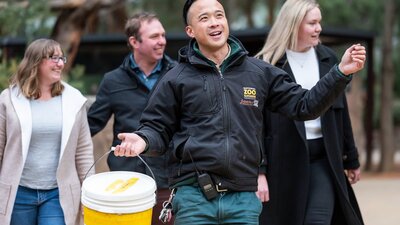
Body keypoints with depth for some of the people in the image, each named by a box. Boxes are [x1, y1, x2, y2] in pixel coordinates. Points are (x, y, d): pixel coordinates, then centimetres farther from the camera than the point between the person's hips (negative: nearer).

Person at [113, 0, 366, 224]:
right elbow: (158, 129, 6)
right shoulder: (176, 79, 4)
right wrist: (143, 140, -17)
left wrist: (341, 73, 0)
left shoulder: (260, 72, 9)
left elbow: (304, 105, 9)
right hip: (193, 196, -2)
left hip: (244, 198, 2)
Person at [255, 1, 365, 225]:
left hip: (324, 156, 3)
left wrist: (351, 158, 15)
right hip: (285, 157, -3)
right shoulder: (268, 64, -5)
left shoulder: (328, 58, 8)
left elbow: (341, 111, 14)